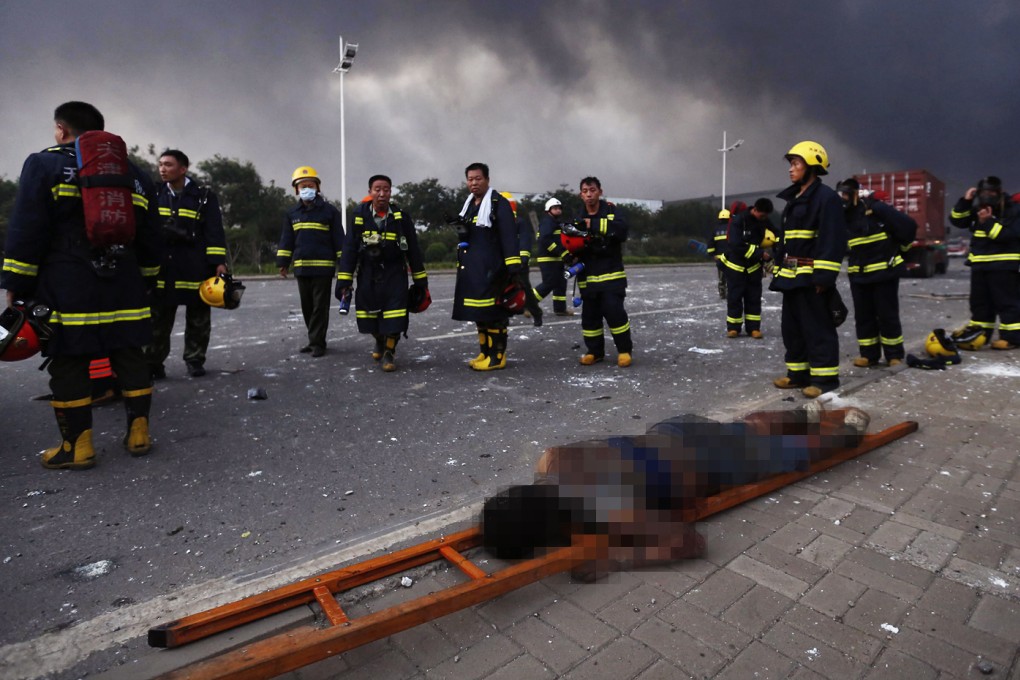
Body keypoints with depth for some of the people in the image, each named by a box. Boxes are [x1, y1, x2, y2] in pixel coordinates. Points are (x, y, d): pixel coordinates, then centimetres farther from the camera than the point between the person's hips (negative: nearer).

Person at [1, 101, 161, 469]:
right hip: (125, 291, 4)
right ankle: (139, 433, 11)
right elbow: (149, 239, 15)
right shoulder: (135, 175, 14)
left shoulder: (44, 165, 0)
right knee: (130, 359, 8)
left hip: (67, 291, -4)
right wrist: (147, 282, 20)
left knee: (69, 366, 2)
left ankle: (77, 446, 6)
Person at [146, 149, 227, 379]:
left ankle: (195, 360, 17)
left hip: (196, 268, -3)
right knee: (157, 320, 4)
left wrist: (219, 262, -12)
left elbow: (214, 232, -3)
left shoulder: (204, 196, 1)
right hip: (161, 268, 3)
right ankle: (153, 363, 12)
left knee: (198, 319, 5)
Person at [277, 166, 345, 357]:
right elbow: (286, 240, 12)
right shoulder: (292, 213, 11)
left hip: (323, 267, -5)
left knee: (320, 307, -2)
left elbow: (338, 239, -2)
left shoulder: (329, 211, -1)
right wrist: (283, 263, 6)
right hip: (301, 267, 5)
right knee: (307, 306, 12)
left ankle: (318, 343, 4)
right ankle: (314, 340, 24)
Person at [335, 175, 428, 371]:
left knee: (393, 317, -7)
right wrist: (344, 280, -7)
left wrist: (421, 281, 2)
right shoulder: (359, 215, -4)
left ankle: (389, 352, 13)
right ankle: (379, 341, 40)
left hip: (394, 274, -1)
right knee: (371, 317, 11)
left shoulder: (401, 216, -4)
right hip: (368, 275, 1)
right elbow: (349, 249, -3)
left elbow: (413, 249, 1)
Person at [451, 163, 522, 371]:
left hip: (491, 270, -8)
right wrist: (462, 267, 17)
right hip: (471, 271, 8)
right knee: (480, 313, 12)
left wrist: (514, 269, -20)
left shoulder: (499, 203, -6)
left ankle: (497, 356, -1)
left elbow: (509, 238, -14)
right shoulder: (469, 205, 20)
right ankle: (485, 353, 22)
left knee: (494, 314, -7)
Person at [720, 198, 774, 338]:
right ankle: (733, 327, 10)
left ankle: (753, 327, 11)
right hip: (735, 264, -4)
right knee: (734, 297, 1)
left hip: (754, 265, 5)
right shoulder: (738, 220, -18)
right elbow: (737, 246, -26)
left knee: (754, 297, 5)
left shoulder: (766, 223, -1)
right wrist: (760, 253, -28)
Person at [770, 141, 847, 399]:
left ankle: (824, 378, 3)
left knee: (818, 328, -4)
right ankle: (798, 373, 22)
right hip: (792, 276, 10)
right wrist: (780, 270, 20)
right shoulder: (793, 199, 20)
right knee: (792, 327, 13)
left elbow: (833, 241, -17)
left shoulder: (826, 197, -10)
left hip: (811, 277, -10)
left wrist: (824, 276, -22)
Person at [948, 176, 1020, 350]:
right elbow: (957, 220, 4)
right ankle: (979, 333, 21)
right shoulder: (977, 208, 11)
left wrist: (988, 222, -21)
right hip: (979, 264, 7)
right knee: (980, 301, 12)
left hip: (1004, 264, -7)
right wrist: (965, 201, -6)